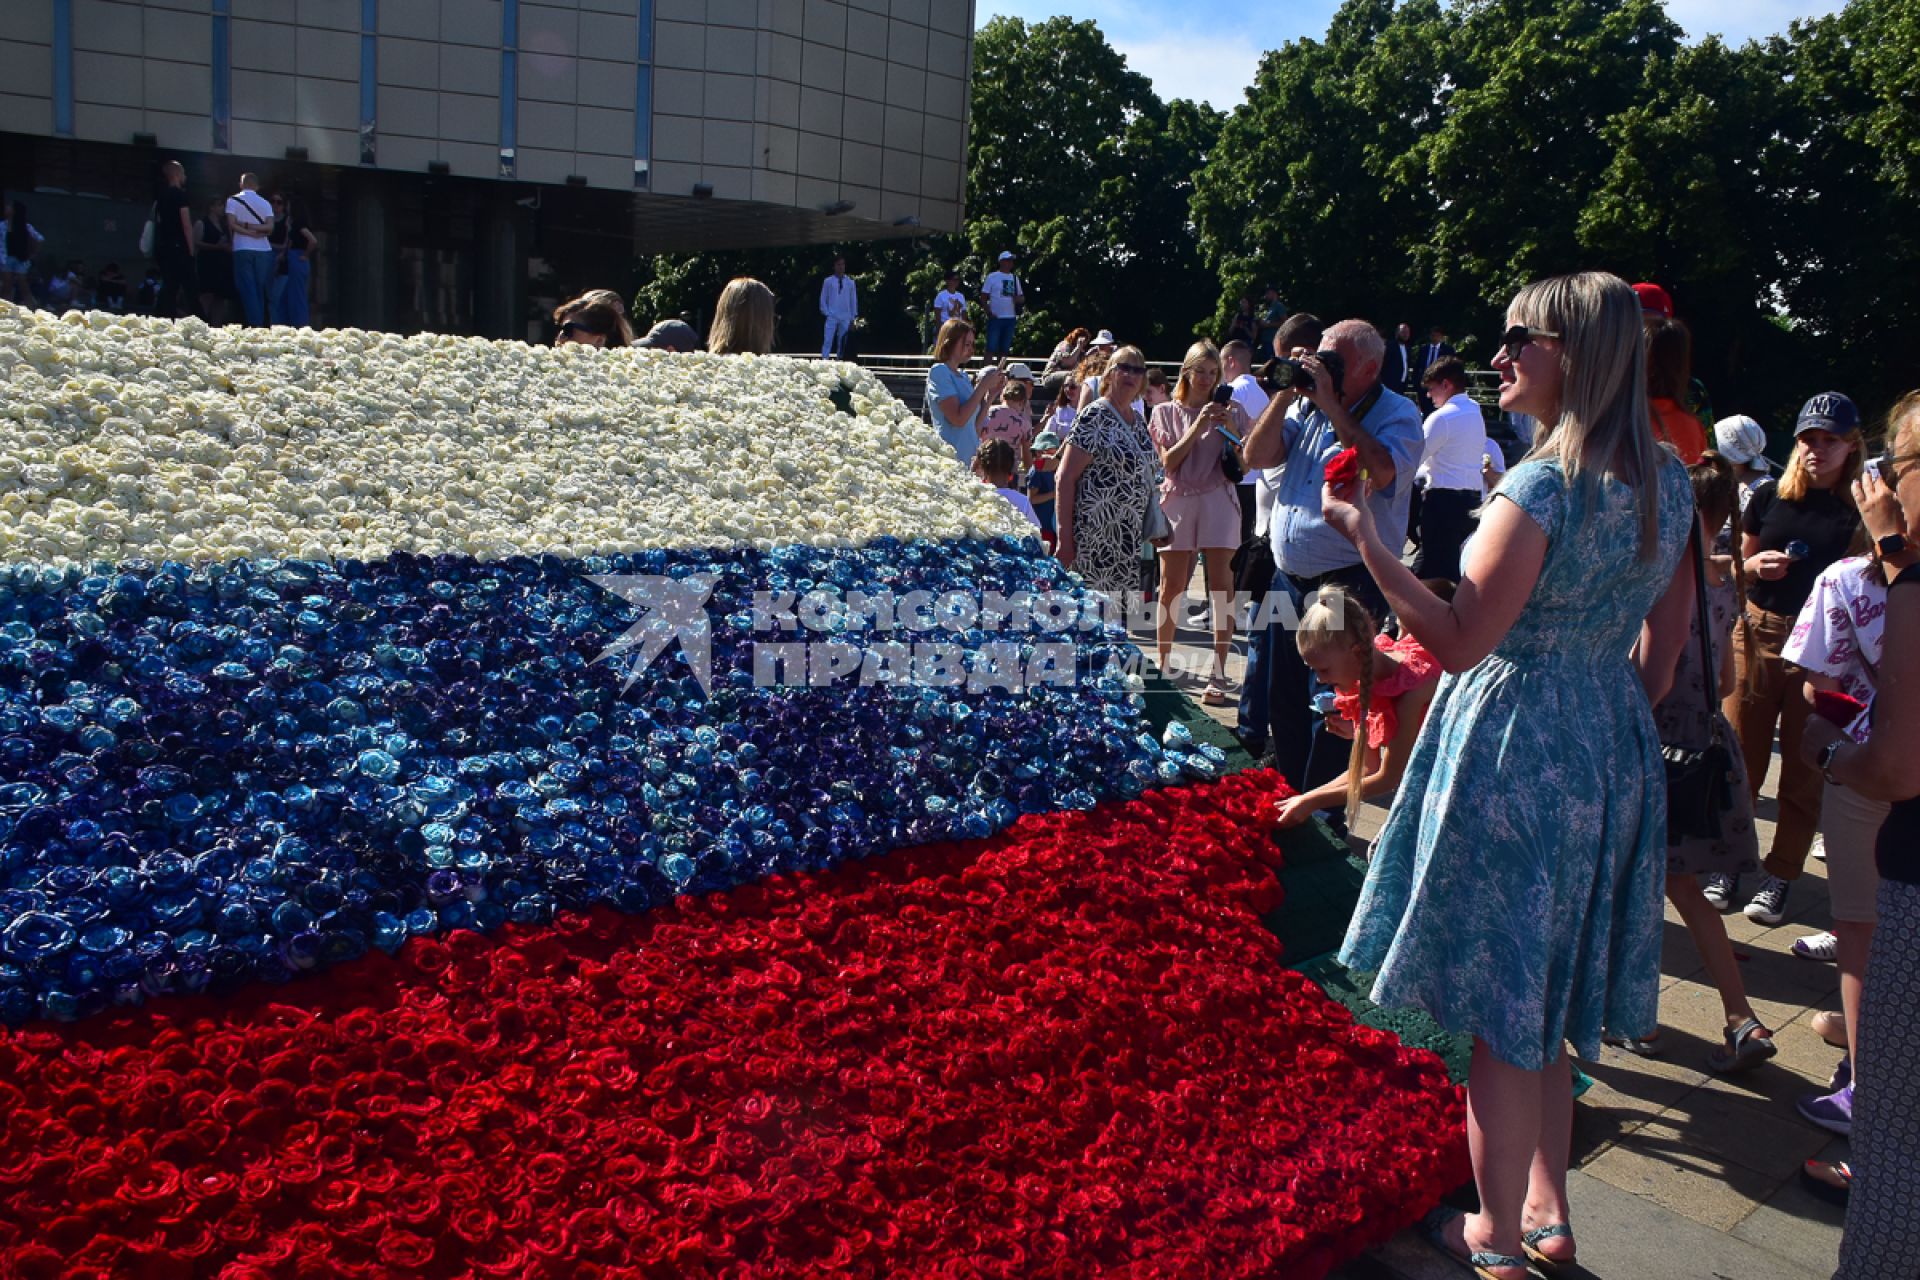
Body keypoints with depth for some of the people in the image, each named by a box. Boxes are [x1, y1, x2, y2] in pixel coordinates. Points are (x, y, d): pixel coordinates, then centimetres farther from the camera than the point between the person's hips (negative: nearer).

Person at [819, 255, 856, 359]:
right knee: (827, 342, -10)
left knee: (842, 343, 6)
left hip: (845, 318, 2)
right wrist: (826, 313, -4)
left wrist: (853, 318, 7)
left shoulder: (850, 282, 5)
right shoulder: (828, 281, 1)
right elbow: (823, 298, 5)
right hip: (831, 317, -2)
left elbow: (853, 299, 9)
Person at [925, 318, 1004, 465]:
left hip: (971, 458, 7)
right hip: (951, 458, -7)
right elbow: (958, 419, -18)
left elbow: (974, 425, 14)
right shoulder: (939, 371, -7)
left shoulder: (964, 377, 14)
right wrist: (983, 386, -11)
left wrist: (991, 394, 6)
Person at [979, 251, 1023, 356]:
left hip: (1010, 318, 5)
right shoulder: (992, 277, -1)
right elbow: (983, 297, -2)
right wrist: (989, 312, -14)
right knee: (991, 348, -7)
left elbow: (1022, 297, 18)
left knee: (1005, 349, 10)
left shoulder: (1015, 278, 14)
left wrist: (1019, 299, -6)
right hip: (995, 318, -5)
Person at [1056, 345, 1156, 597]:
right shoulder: (1095, 416, -8)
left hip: (1129, 536, 8)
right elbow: (1064, 479, -13)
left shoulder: (1138, 419, 15)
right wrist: (1064, 538, -18)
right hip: (1095, 536, -8)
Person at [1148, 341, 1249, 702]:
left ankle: (1218, 675, -7)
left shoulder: (1230, 411, 9)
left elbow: (1245, 462, 2)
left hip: (1219, 500, 0)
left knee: (1221, 585, -7)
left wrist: (1230, 429, -12)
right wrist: (1197, 426, -12)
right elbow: (1168, 462, -3)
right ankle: (1163, 664, 16)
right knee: (1171, 586, 1)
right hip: (1179, 500, 1)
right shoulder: (1166, 412, 10)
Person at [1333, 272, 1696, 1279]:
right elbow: (1666, 638, 11)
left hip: (1514, 753, -8)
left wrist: (1368, 537, -18)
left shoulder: (1543, 487, -21)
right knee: (1546, 1000, 21)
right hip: (1611, 752, 8)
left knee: (1499, 1010, 7)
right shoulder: (1668, 483, 4)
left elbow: (1461, 640, -21)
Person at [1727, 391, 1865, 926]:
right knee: (1741, 757, 5)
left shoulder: (1859, 510, 0)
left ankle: (1779, 877, 16)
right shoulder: (1769, 497, 6)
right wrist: (1757, 564, -6)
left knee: (1804, 768, 5)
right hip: (1760, 632, 2)